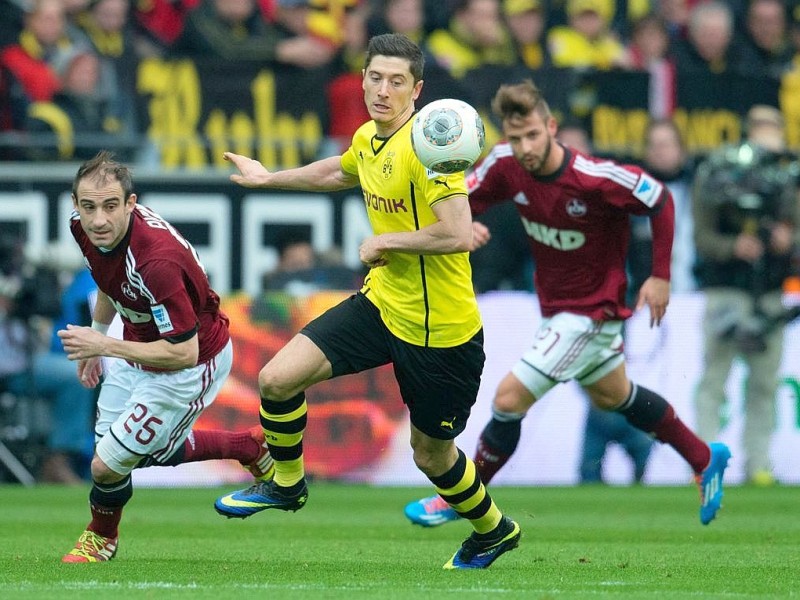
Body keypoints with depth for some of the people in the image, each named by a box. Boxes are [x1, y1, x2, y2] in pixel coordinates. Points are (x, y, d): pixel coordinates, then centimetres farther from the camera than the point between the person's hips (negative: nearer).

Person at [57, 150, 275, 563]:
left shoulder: (156, 261, -41)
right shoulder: (84, 227, -16)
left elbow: (183, 353, -35)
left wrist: (104, 345, -33)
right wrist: (93, 337, 15)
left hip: (191, 365, -8)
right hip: (138, 350, 8)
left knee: (107, 466, -4)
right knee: (155, 452, 23)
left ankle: (101, 537, 30)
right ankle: (251, 448, 45)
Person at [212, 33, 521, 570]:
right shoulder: (367, 139, 4)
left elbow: (459, 234, -31)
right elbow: (338, 171, 30)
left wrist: (385, 242, -18)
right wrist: (270, 178, 41)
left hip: (440, 330, -7)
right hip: (381, 303, 7)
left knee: (431, 454, 10)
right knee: (278, 379, -6)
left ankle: (495, 530, 39)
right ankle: (286, 484, 21)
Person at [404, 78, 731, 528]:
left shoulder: (594, 178, -30)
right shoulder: (506, 165, -15)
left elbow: (661, 200, -16)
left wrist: (661, 276, -13)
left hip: (591, 311, -8)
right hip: (554, 303, 8)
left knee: (509, 399, -11)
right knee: (614, 396, 26)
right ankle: (706, 459, 46)